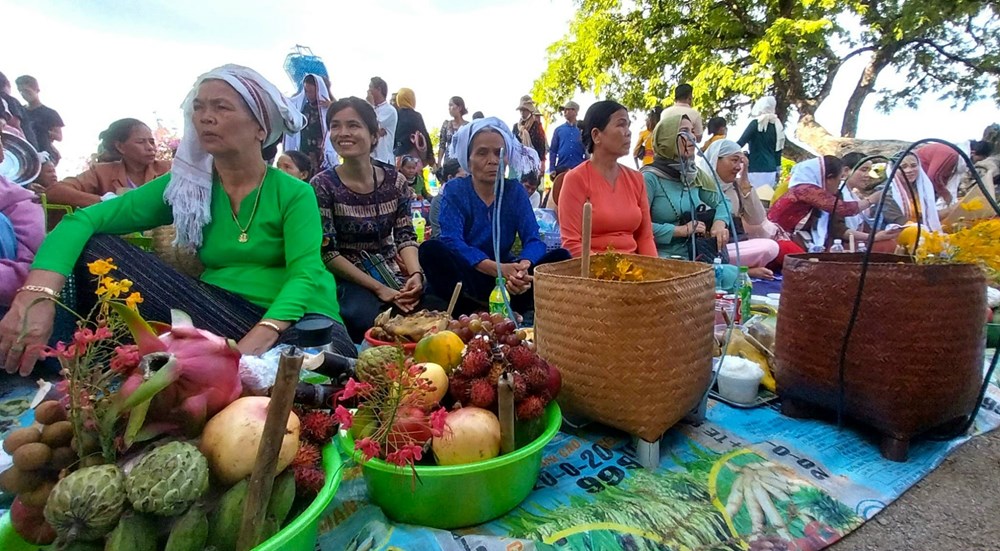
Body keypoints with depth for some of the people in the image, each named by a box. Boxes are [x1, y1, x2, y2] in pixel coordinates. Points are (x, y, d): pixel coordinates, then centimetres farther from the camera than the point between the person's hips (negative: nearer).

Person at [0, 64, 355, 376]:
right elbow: (82, 221, -2)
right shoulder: (184, 185, 7)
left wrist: (257, 341, -35)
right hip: (216, 314, 4)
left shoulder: (294, 193, -2)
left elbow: (305, 275, -16)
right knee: (97, 249, -13)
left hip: (289, 320, -3)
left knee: (333, 353, -39)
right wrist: (37, 294, -23)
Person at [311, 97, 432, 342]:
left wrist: (416, 274, -20)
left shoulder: (394, 180, 2)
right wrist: (378, 288, -19)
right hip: (346, 279, -3)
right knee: (367, 317, -35)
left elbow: (405, 237, 2)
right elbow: (327, 253, -11)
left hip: (391, 274, 4)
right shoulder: (322, 185, -8)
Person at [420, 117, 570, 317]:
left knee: (560, 256, -17)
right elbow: (452, 241, -20)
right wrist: (497, 268, -36)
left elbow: (533, 240, -9)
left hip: (506, 276, 3)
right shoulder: (455, 190, -4)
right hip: (467, 275, -2)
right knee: (431, 250, -30)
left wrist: (523, 266, -34)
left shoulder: (515, 191, 2)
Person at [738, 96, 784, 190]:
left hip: (757, 171, -7)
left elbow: (740, 143, -15)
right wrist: (777, 172, 21)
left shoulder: (756, 123, -7)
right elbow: (778, 150, 15)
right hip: (771, 171, 7)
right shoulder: (777, 126, 11)